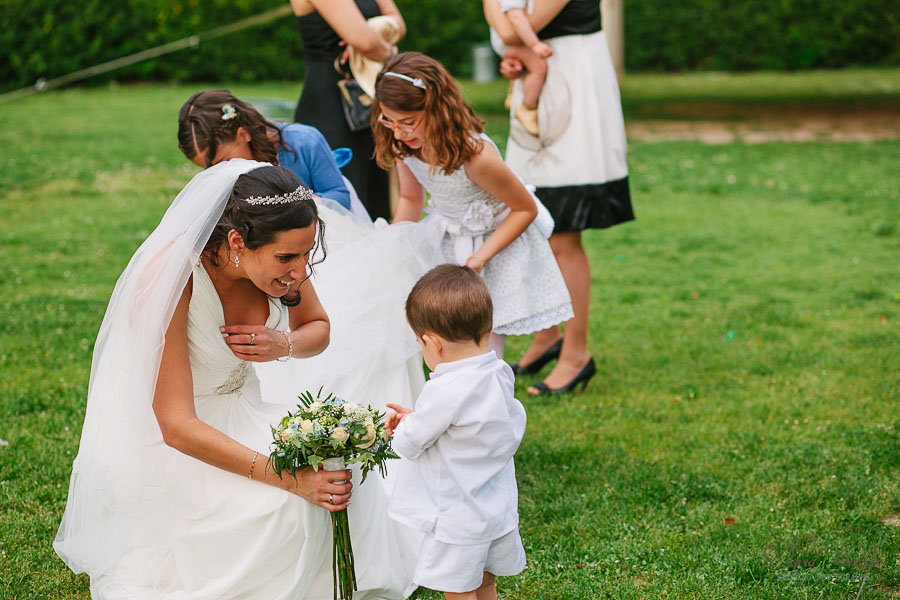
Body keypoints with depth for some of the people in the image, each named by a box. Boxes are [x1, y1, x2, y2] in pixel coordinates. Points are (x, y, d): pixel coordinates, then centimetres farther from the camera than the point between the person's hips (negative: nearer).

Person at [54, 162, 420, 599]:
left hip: (238, 413, 6)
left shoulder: (277, 257, -13)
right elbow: (177, 427, -31)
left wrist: (285, 344, -18)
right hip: (161, 443, -6)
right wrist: (290, 478, -36)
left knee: (344, 481, -18)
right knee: (285, 509, -28)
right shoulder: (168, 280, -31)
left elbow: (318, 328, 8)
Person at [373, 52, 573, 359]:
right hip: (448, 241, 5)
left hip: (498, 239, -5)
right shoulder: (403, 146, -14)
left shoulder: (474, 155, -33)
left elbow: (526, 208, -19)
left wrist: (479, 259, -25)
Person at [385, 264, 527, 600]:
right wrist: (416, 417, 7)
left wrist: (403, 425, 6)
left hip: (460, 519, -8)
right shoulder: (500, 374, -4)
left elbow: (408, 444, -16)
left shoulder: (446, 391, -29)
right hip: (498, 507, 8)